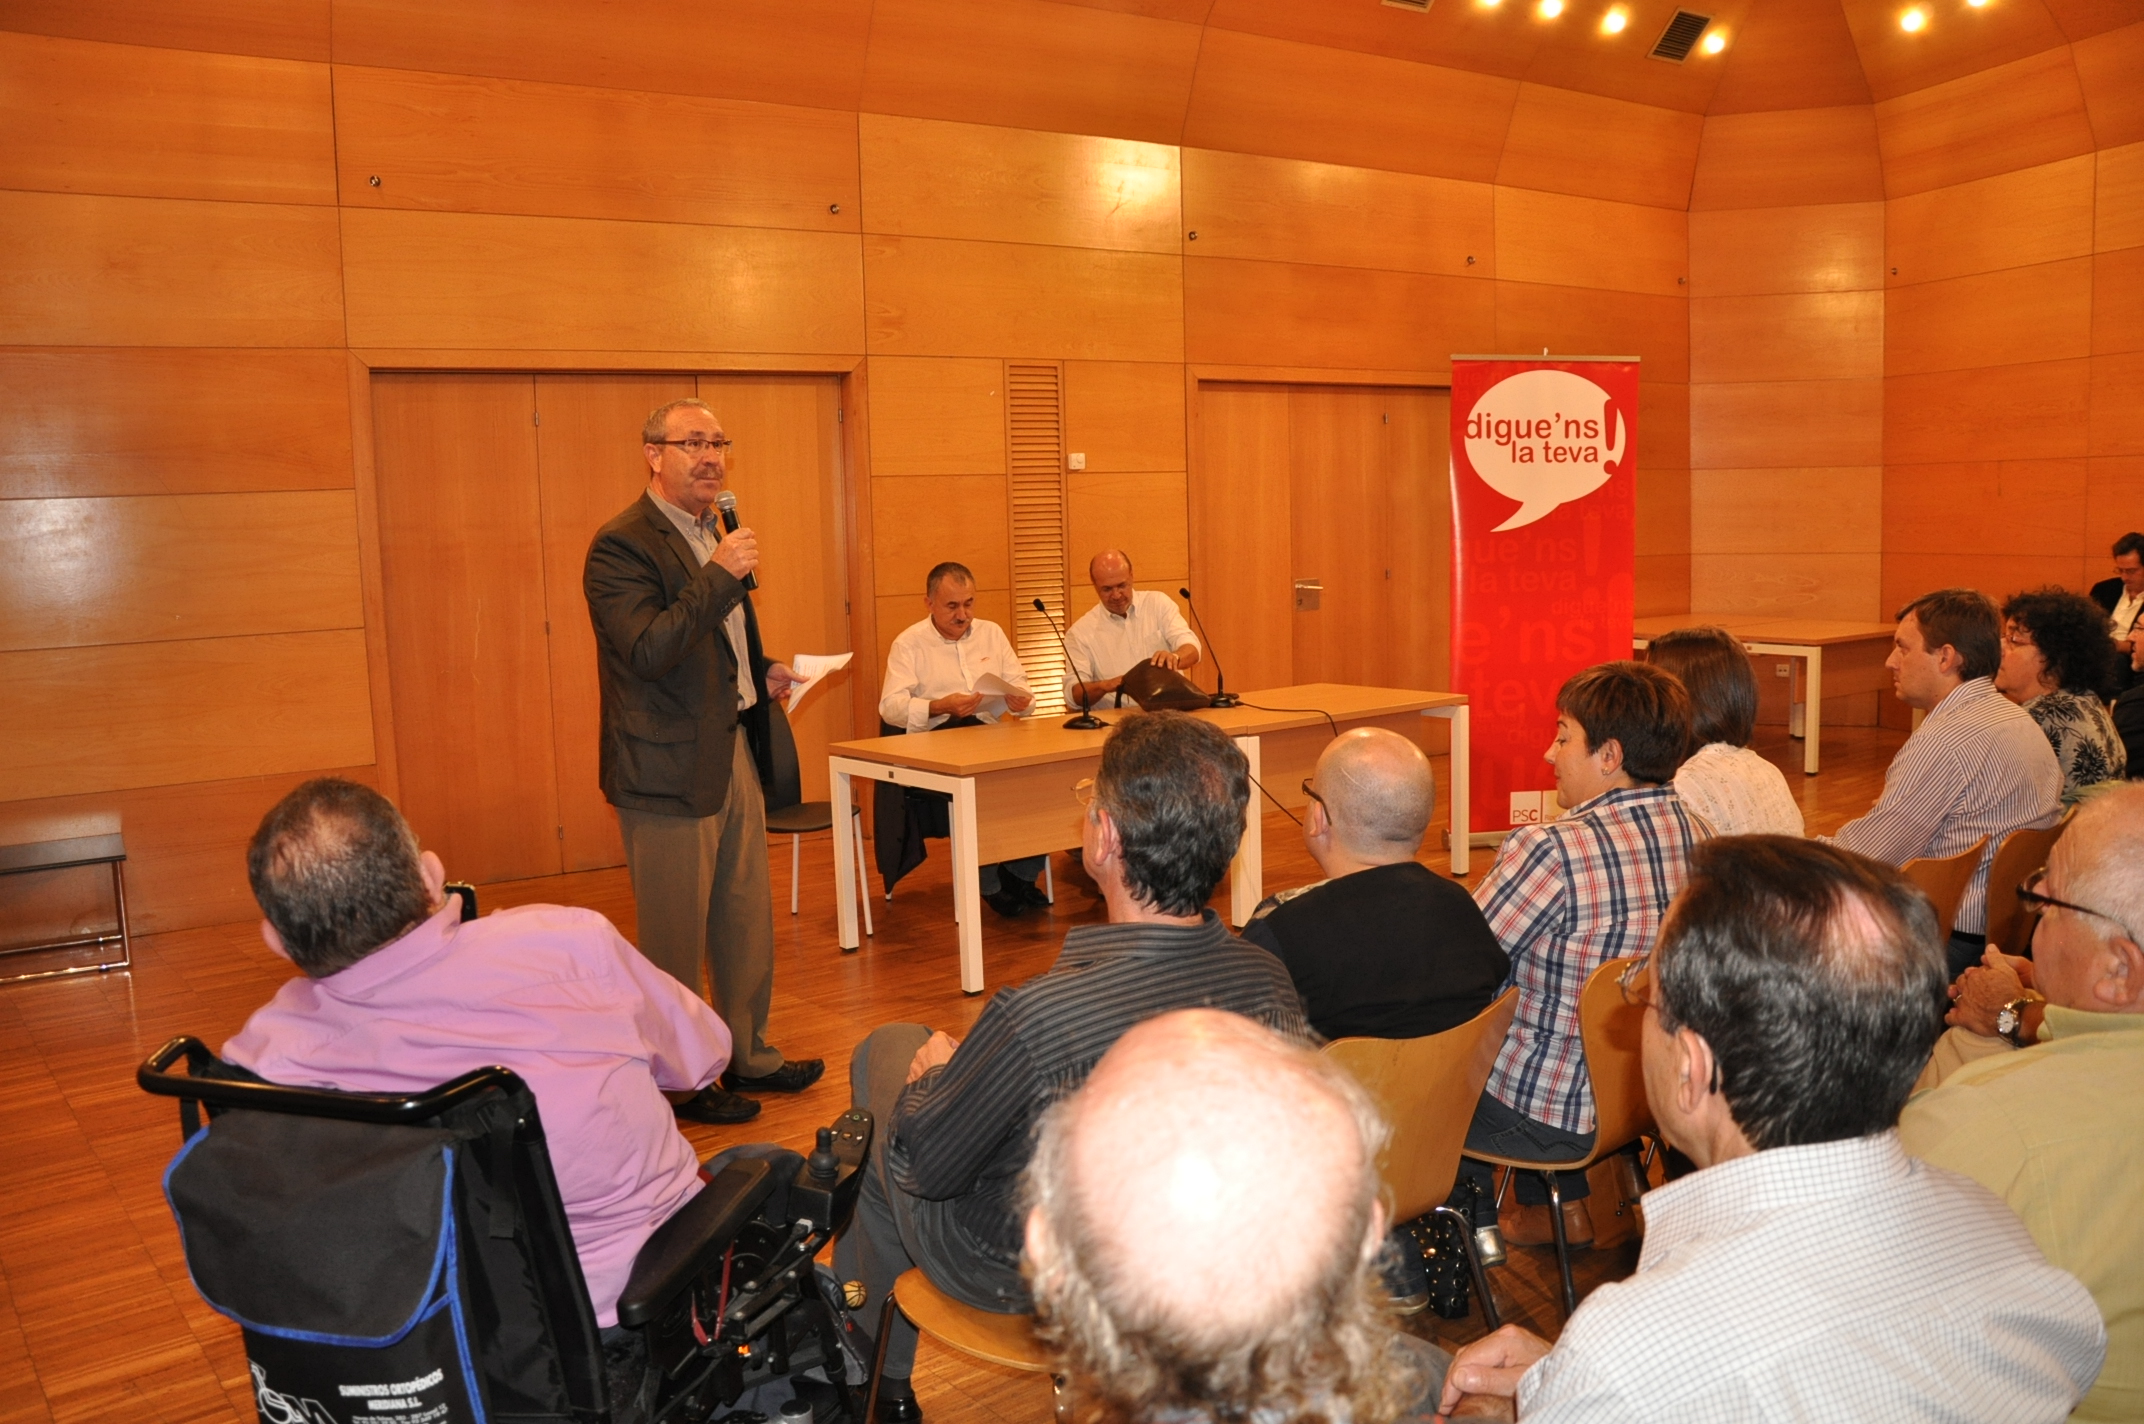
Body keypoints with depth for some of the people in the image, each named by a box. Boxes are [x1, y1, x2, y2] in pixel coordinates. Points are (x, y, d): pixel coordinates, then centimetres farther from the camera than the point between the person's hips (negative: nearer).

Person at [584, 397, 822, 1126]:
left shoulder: (711, 535, 15)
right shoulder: (622, 545, -15)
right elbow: (648, 651, -27)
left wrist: (760, 673, 10)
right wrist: (718, 575, -28)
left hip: (732, 755, 9)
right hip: (670, 769, -9)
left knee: (747, 922, 18)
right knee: (676, 938, 4)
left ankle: (750, 1056, 33)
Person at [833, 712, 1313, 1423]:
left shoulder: (1035, 1016, -39)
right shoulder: (1271, 983, -21)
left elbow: (919, 1165, -21)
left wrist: (930, 1074, 2)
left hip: (1020, 1281, -5)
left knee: (886, 1051, 18)